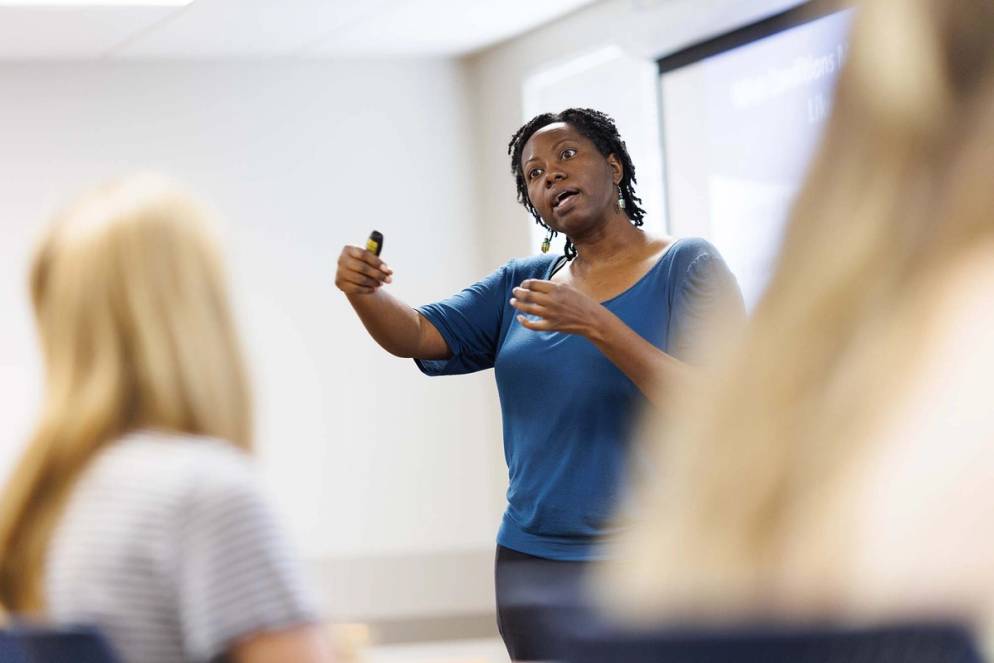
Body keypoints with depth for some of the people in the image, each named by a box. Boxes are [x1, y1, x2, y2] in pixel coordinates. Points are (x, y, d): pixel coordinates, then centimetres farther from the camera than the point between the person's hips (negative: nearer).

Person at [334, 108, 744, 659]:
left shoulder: (687, 265, -3)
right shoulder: (521, 283, 12)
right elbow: (419, 336, 1)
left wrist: (596, 324, -24)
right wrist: (363, 293, -20)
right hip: (533, 560, 4)